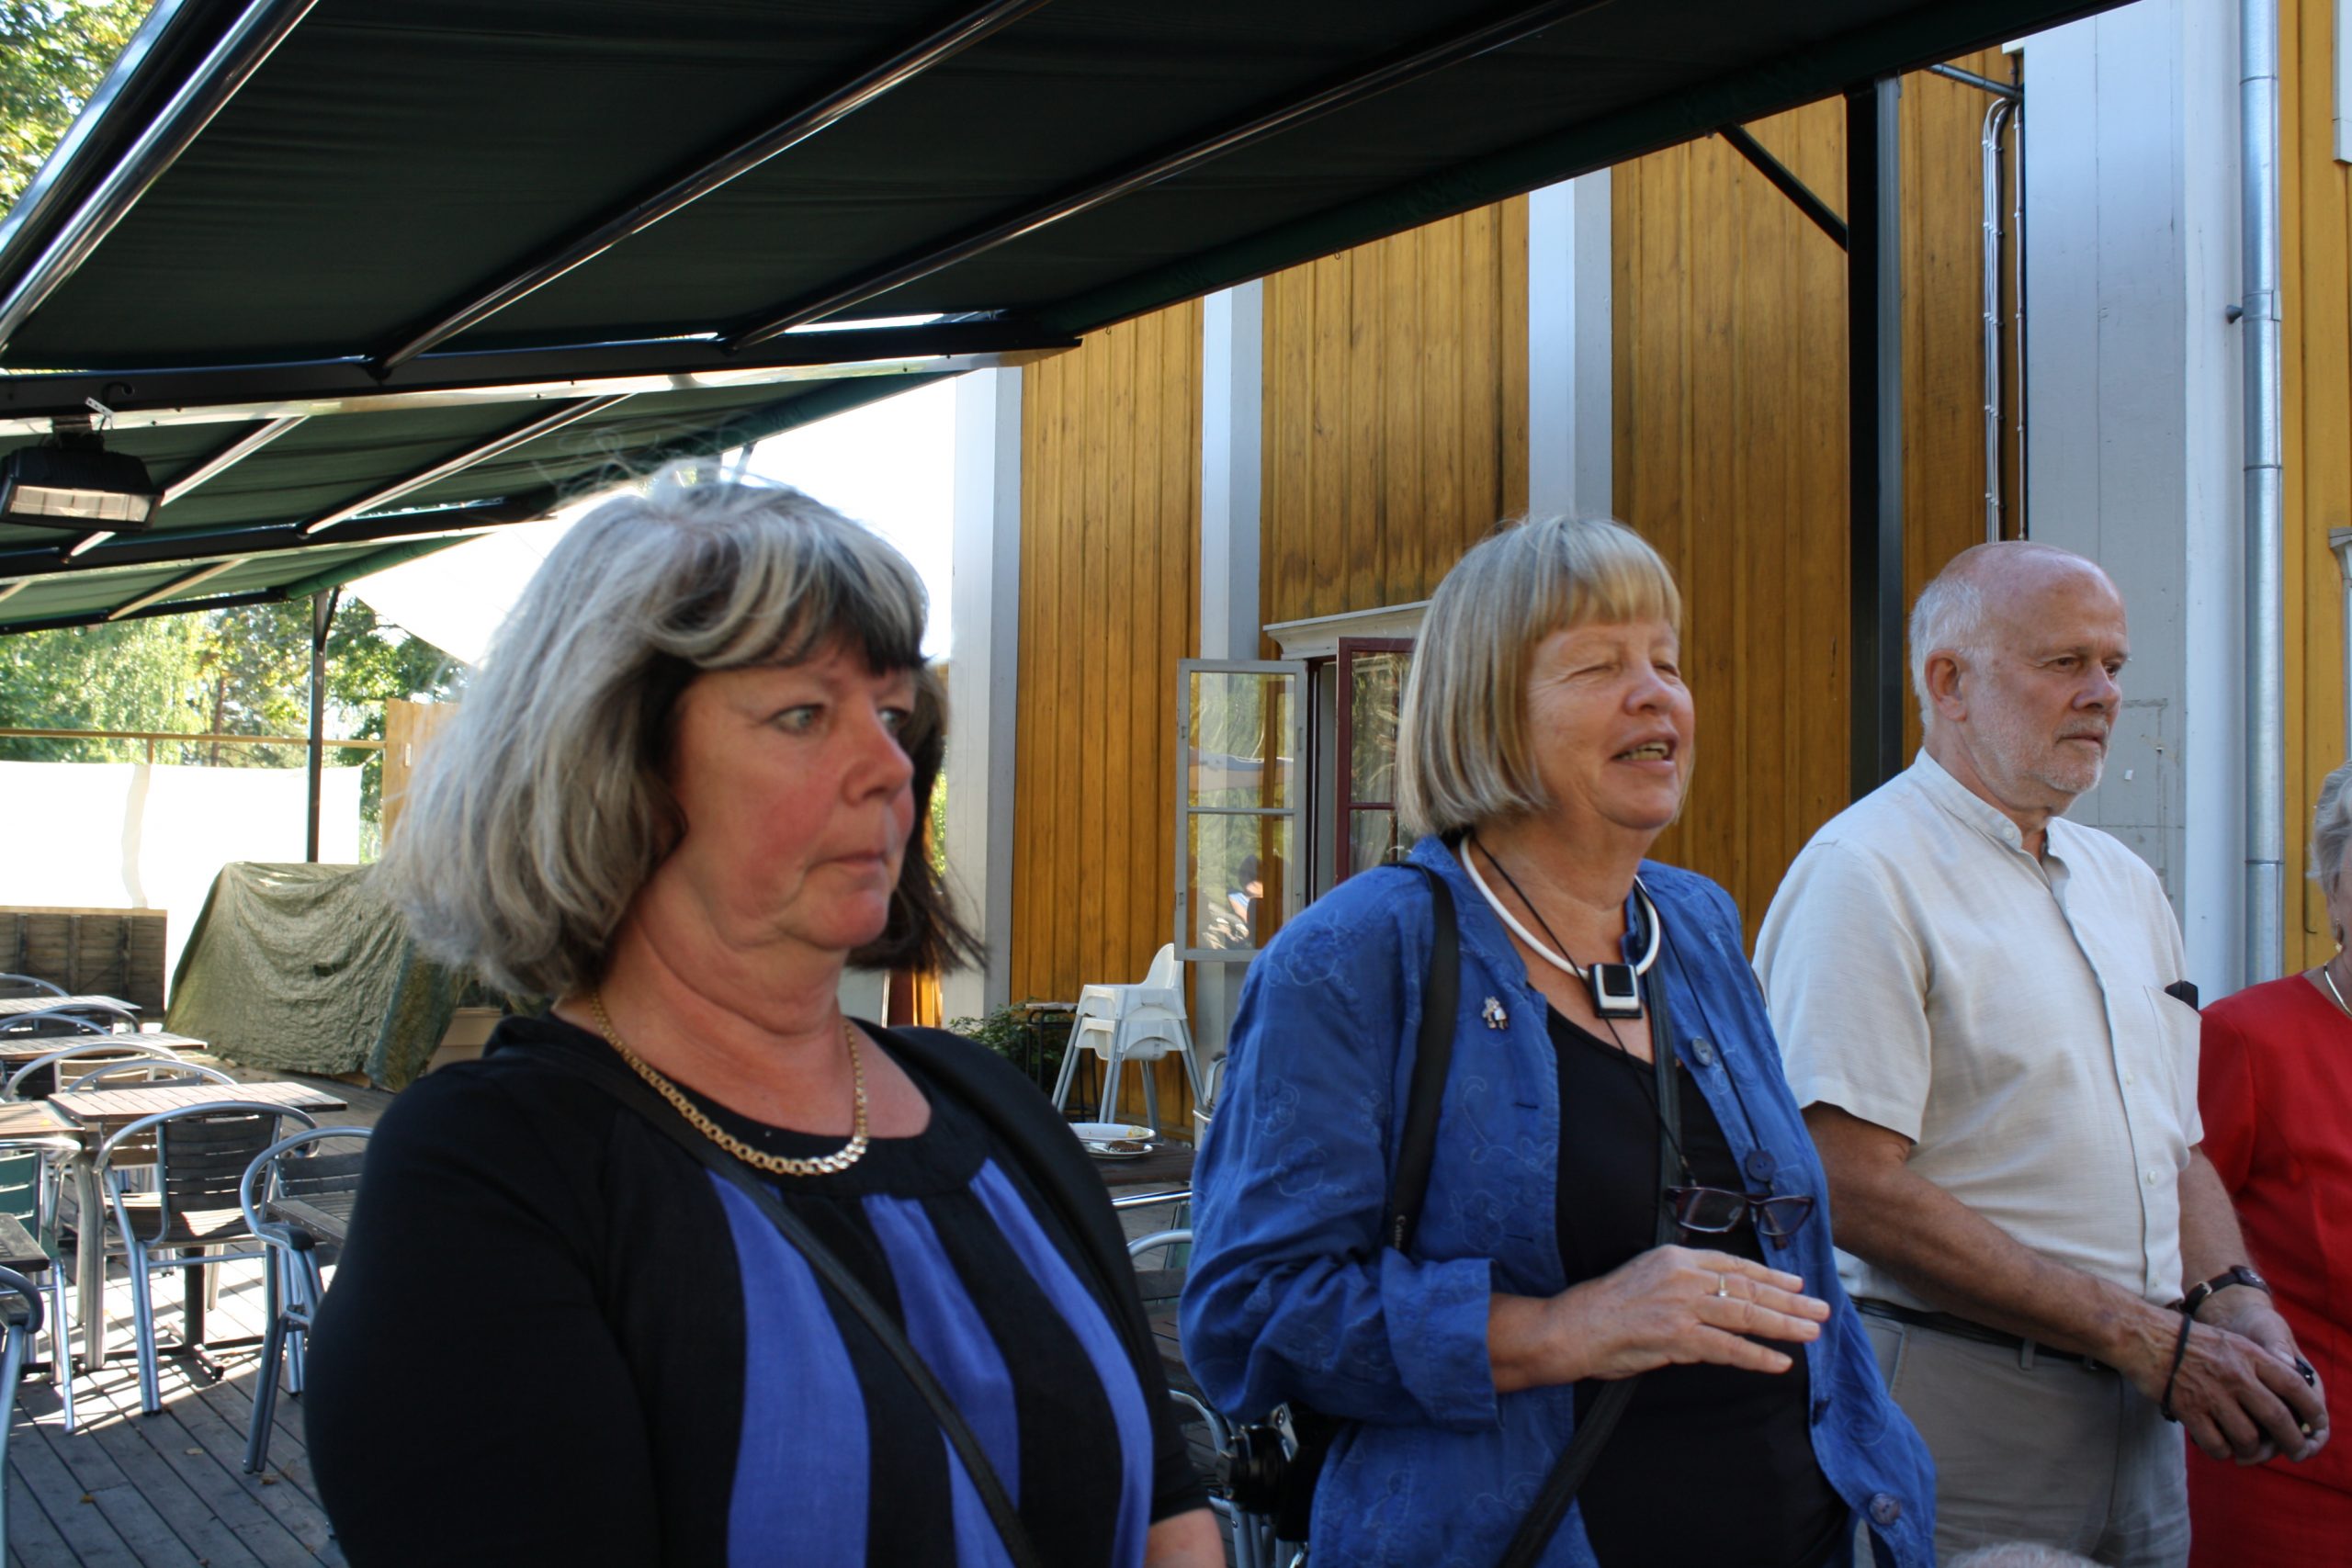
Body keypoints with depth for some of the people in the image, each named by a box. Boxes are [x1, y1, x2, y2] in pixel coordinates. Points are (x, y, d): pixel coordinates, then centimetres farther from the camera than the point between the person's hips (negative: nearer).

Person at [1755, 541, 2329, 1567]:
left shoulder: (2124, 883, 14)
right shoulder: (1865, 874, -13)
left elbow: (2179, 1148, 19)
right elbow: (1855, 1188, -21)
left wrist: (2239, 1311, -1)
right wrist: (2144, 1337, -16)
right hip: (1953, 1417, -7)